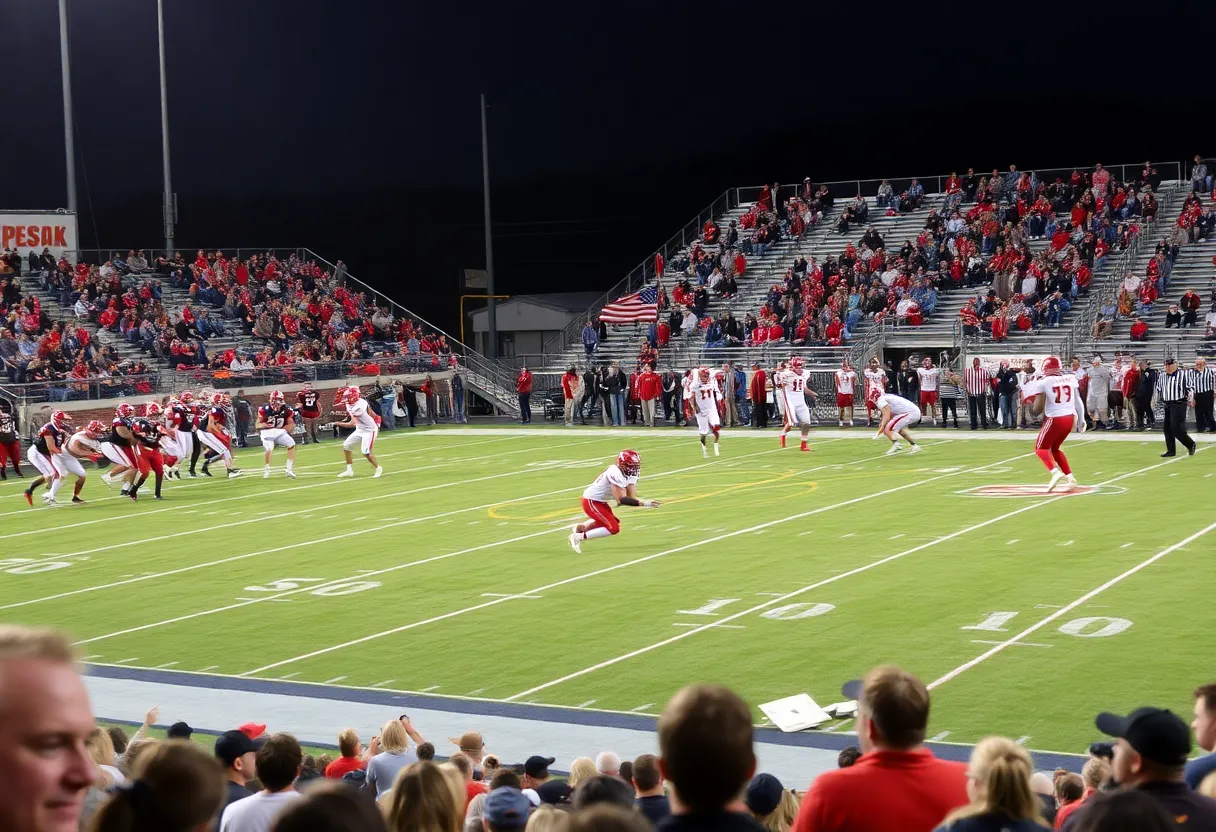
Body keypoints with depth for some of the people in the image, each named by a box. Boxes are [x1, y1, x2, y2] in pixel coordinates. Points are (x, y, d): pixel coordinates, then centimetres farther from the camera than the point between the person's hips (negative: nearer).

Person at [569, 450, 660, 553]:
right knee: (613, 528, -14)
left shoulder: (629, 474, -2)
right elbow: (621, 500, -32)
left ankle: (580, 527, 42)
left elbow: (631, 497, -6)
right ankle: (579, 537, -5)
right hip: (592, 502, -10)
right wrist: (643, 503, -35)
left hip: (599, 501, 10)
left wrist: (645, 502, -24)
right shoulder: (616, 474, -30)